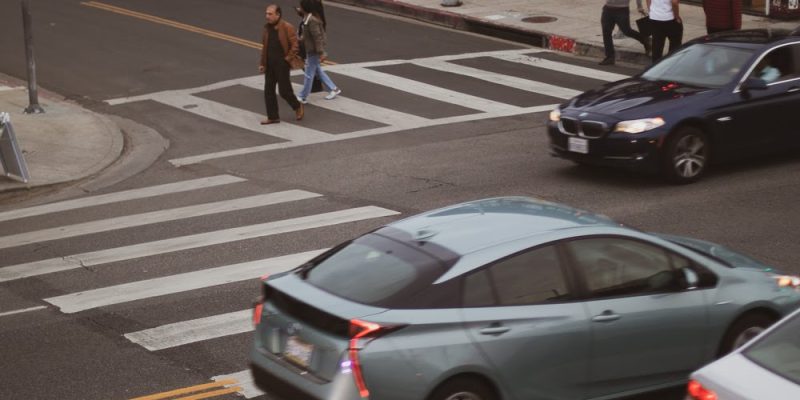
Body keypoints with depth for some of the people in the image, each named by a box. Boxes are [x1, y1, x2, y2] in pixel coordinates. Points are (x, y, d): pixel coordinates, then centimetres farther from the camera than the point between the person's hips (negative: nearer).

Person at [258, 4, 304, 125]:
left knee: (284, 90, -3)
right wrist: (262, 64, 9)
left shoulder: (287, 27, -13)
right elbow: (264, 46, 12)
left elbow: (294, 45, -13)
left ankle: (298, 107, 23)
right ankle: (273, 117, 14)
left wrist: (288, 59, -14)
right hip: (270, 64, 6)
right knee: (268, 91, 5)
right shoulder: (267, 28, 7)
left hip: (282, 64, -6)